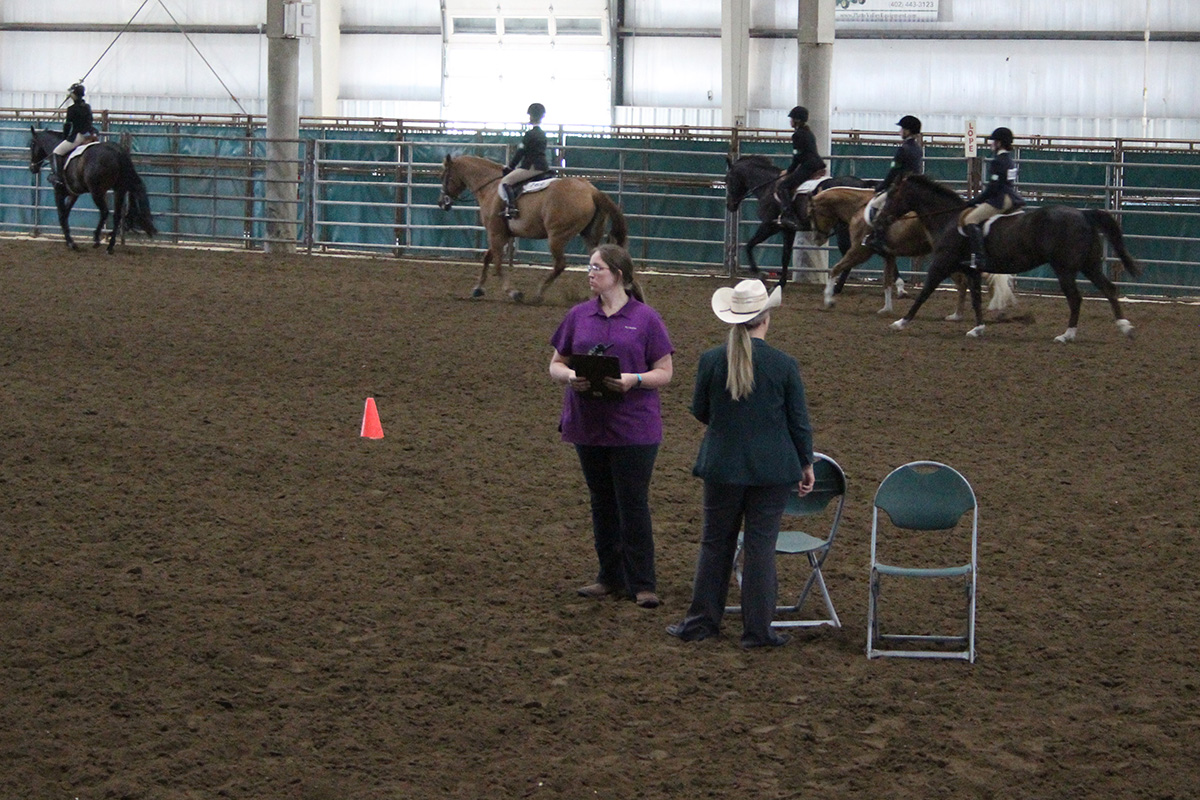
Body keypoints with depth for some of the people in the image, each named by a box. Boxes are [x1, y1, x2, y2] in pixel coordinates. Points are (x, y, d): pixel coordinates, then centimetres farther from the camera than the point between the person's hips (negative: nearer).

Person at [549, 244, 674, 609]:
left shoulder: (645, 319, -4)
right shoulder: (578, 316, 7)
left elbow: (664, 372, -3)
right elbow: (555, 364, 10)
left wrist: (634, 380, -21)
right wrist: (569, 376, -12)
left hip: (633, 427, -4)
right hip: (589, 425, 4)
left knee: (633, 505, -3)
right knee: (602, 504, 13)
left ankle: (642, 584, 4)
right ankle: (610, 577, 24)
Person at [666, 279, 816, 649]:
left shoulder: (711, 361, -7)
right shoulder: (784, 365, -10)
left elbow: (699, 412, 4)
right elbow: (799, 421, -4)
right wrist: (806, 464, 9)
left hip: (722, 466, 1)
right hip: (772, 467, -1)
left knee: (715, 542, 13)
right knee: (761, 545, 5)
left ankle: (702, 621, 18)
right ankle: (757, 629, 8)